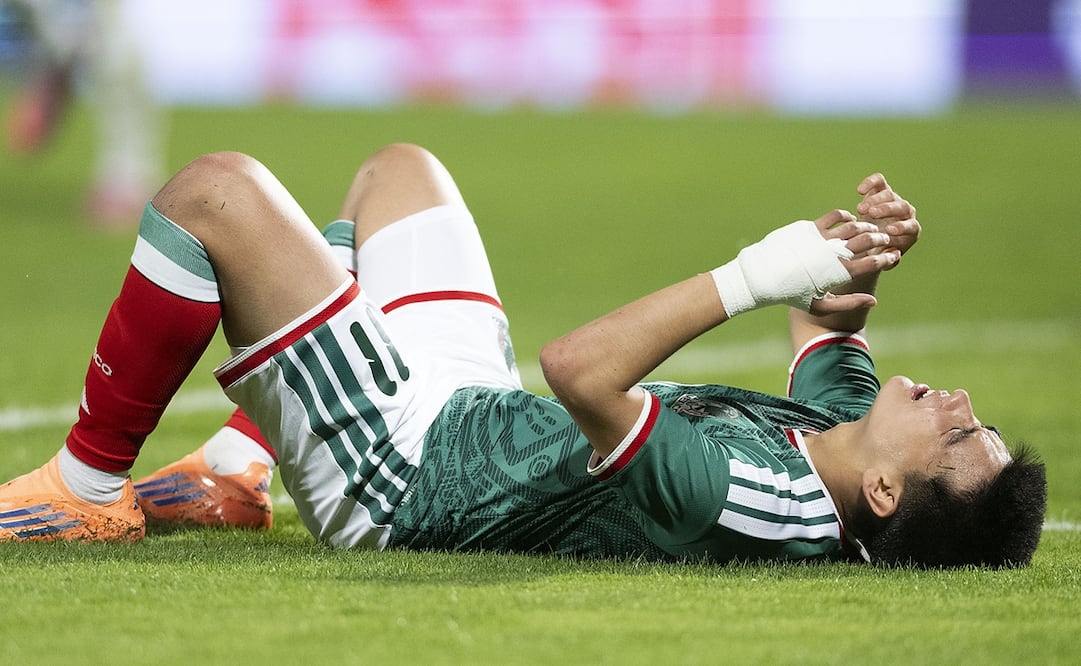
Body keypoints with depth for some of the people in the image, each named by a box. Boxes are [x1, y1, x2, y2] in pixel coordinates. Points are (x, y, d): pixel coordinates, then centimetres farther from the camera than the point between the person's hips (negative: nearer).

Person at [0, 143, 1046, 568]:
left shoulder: (739, 498, -39)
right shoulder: (845, 434, -13)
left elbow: (578, 370, -42)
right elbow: (823, 323, 8)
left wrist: (748, 278, -41)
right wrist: (855, 268, -14)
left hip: (402, 469, -9)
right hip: (479, 412, 9)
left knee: (216, 191, -11)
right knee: (399, 165, 25)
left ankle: (89, 489, 10)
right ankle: (234, 473, 29)